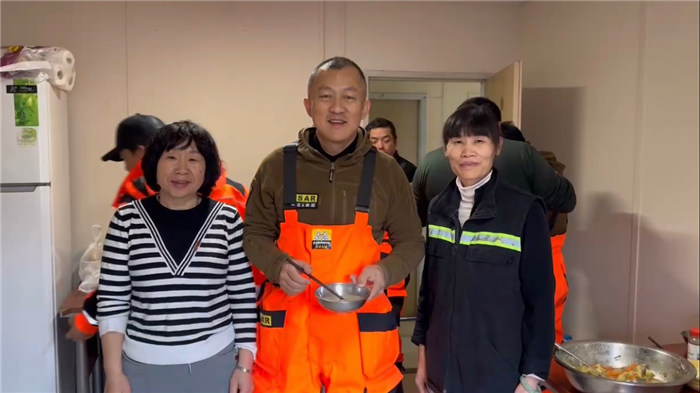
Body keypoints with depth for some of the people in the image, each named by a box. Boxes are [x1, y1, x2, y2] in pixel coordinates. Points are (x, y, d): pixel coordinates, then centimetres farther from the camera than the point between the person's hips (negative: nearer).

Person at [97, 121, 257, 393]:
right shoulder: (127, 219, -3)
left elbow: (243, 296, -1)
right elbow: (112, 300, -1)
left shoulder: (227, 219, -5)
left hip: (216, 363, 0)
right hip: (144, 365, 1)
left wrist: (245, 365, -2)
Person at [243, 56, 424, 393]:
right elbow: (254, 234, 7)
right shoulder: (277, 166, 0)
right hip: (288, 326, 0)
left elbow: (410, 242, 8)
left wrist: (385, 271, -13)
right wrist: (279, 266, -13)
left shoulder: (387, 171, 1)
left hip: (362, 328, 0)